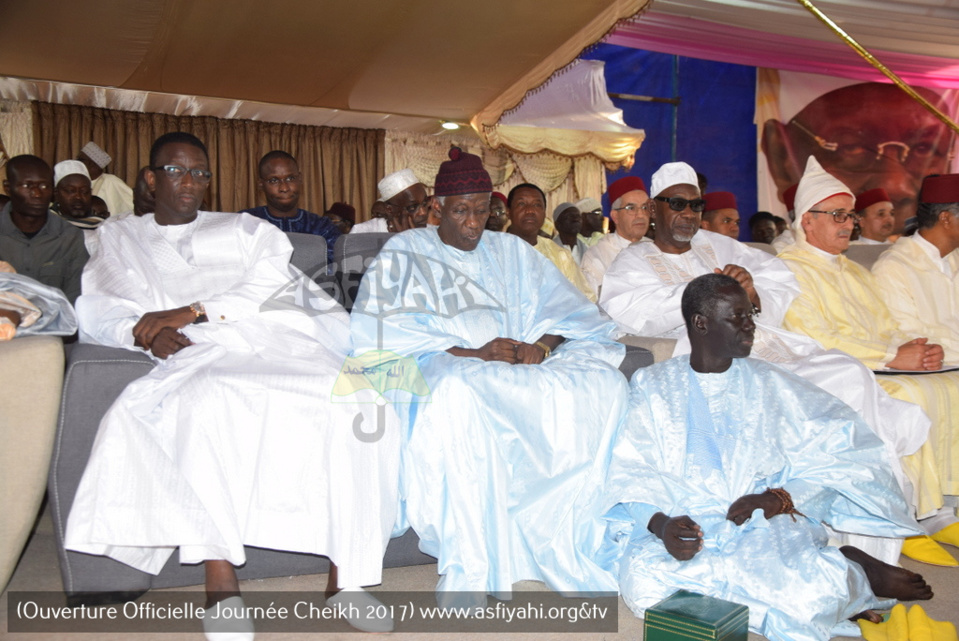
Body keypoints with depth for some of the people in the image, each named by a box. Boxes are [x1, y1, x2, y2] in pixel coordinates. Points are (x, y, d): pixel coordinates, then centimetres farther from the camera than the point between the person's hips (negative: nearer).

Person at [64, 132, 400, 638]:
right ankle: (219, 576, -34)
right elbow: (95, 311, 13)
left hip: (279, 343, 2)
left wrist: (191, 311, -6)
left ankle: (346, 575, -23)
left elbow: (272, 285, 7)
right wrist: (142, 331, -10)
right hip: (201, 355, -1)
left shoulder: (245, 230, 27)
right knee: (212, 402, -40)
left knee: (358, 406, -29)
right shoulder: (118, 239, 28)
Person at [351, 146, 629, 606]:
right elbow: (376, 330, -6)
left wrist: (544, 345, -12)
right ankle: (471, 578, -33)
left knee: (604, 383, -23)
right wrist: (472, 352, -16)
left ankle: (568, 547, -21)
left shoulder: (511, 252, 23)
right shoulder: (405, 253, 11)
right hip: (440, 368, -3)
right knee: (459, 390, -40)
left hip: (516, 370, 4)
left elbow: (571, 311, 12)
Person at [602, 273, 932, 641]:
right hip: (686, 526, 2)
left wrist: (778, 498, -13)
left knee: (811, 592, -36)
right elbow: (632, 476, -1)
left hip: (767, 527, -1)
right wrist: (660, 523, -21)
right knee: (642, 581, -34)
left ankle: (853, 571, 0)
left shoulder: (769, 385, 11)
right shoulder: (652, 387, 8)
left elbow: (846, 454, 2)